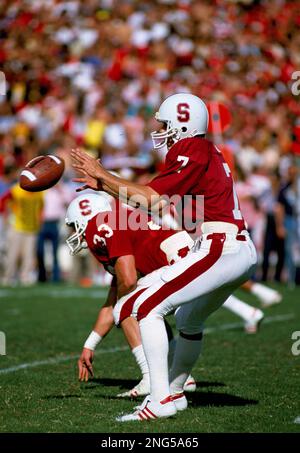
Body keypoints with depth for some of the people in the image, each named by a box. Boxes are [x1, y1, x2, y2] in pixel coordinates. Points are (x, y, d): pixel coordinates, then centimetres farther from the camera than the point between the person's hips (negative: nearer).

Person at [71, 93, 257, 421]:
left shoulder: (192, 150, -7)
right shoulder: (206, 152, 22)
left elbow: (150, 199, -11)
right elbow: (156, 202, 21)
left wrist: (102, 175, -1)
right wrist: (104, 185, 21)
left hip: (221, 248, -11)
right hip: (244, 252, 11)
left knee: (145, 308, -13)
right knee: (188, 320, 29)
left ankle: (161, 399, -16)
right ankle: (174, 392, 41)